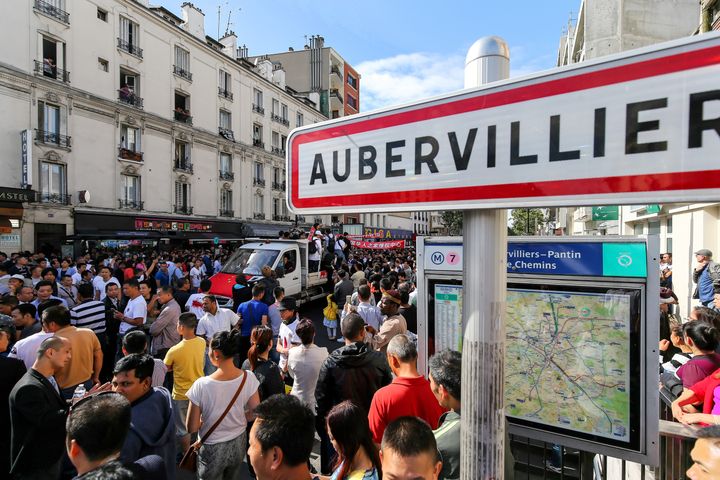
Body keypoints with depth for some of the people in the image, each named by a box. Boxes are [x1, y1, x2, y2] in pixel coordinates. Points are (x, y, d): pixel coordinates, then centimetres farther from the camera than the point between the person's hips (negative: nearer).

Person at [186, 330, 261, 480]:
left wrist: (205, 420, 3)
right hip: (238, 443, 3)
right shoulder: (248, 378, -19)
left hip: (212, 448, -2)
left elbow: (191, 428, -17)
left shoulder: (201, 385, -27)